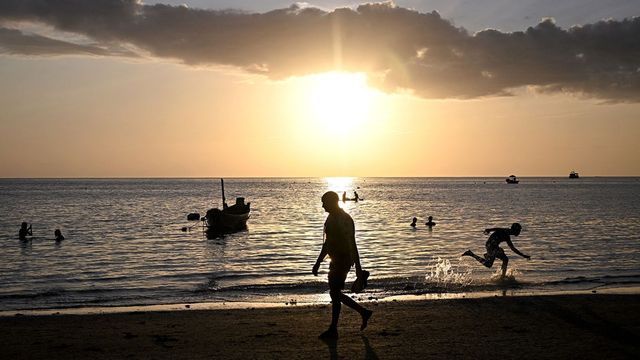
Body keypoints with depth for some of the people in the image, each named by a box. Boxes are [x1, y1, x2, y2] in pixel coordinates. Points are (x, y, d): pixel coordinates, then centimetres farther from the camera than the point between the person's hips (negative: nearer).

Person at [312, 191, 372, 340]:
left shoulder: (344, 220, -18)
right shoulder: (331, 218, 12)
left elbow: (352, 245, -21)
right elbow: (327, 243, 20)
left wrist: (358, 268, -22)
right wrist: (318, 263, 22)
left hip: (343, 261, -10)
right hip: (336, 260, 10)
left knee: (335, 293, -4)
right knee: (335, 293, 13)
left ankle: (333, 330, 6)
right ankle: (364, 312, 25)